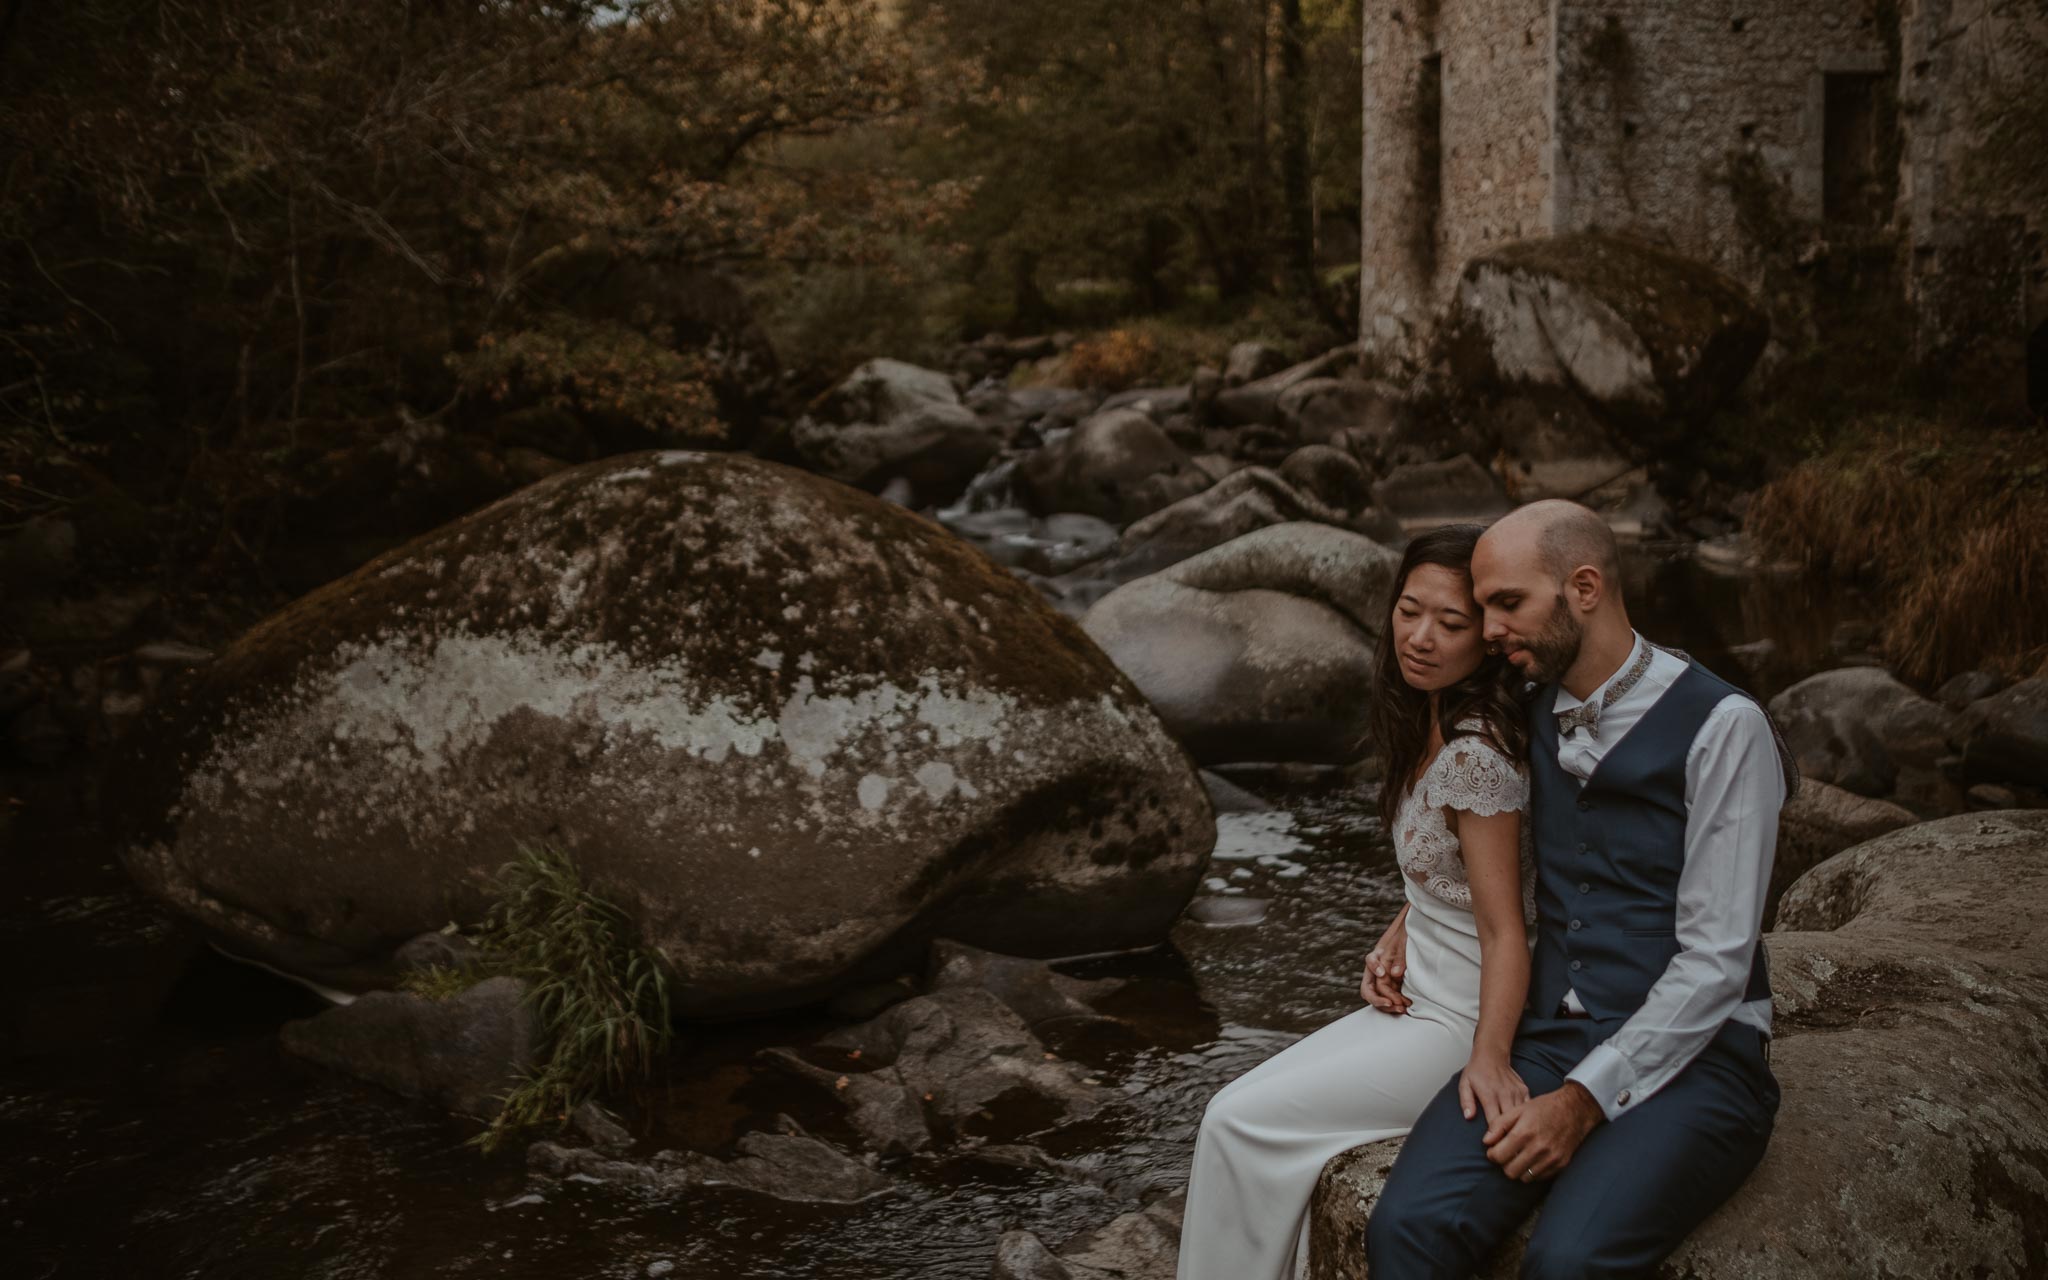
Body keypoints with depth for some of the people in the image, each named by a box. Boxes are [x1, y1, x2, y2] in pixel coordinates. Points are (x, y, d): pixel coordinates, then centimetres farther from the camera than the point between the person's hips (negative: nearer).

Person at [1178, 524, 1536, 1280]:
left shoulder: (1475, 755, -24)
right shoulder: (1428, 723, 4)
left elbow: (1504, 930, -22)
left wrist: (1489, 1059, -31)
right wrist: (1390, 950, 2)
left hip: (1463, 1022, -9)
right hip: (1418, 996, 9)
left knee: (1238, 1124, -9)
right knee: (1241, 1111, 2)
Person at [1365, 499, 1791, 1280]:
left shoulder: (1721, 728, -9)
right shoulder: (1529, 718, 11)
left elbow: (1715, 962, -13)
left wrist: (1586, 1099, -17)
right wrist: (1414, 921, 16)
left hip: (1686, 1055, -5)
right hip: (1547, 1041, 5)